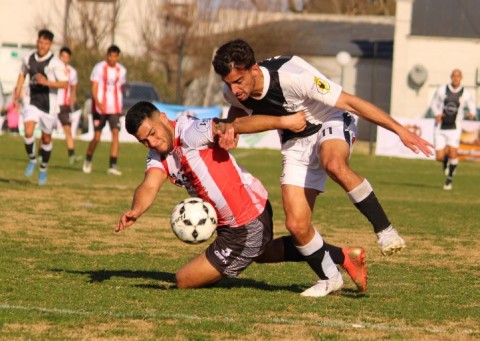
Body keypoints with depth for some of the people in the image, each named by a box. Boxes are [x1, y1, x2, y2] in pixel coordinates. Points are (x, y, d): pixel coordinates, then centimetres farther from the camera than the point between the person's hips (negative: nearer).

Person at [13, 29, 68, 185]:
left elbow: (65, 84, -17)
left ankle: (43, 168, 29)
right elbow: (23, 73, 22)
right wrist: (18, 90, 10)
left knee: (46, 138, 9)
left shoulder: (55, 63, -12)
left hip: (49, 106, -2)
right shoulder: (29, 59, 2)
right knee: (28, 132, -19)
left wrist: (46, 82, -29)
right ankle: (32, 160, 5)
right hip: (33, 103, 2)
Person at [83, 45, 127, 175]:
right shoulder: (99, 68, -5)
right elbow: (94, 88, -10)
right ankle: (88, 160, 26)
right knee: (97, 137, 0)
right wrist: (98, 102, -26)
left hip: (115, 109, 3)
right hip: (100, 108, -3)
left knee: (115, 133, -13)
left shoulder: (121, 70, 8)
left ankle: (112, 166, -15)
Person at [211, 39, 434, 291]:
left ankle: (384, 230, -26)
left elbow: (350, 102, -27)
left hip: (331, 123, -5)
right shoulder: (233, 92, -15)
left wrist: (400, 130, -26)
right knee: (297, 225, -9)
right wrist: (231, 131, -11)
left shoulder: (293, 76, -33)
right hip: (295, 142, 5)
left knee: (333, 164, -41)